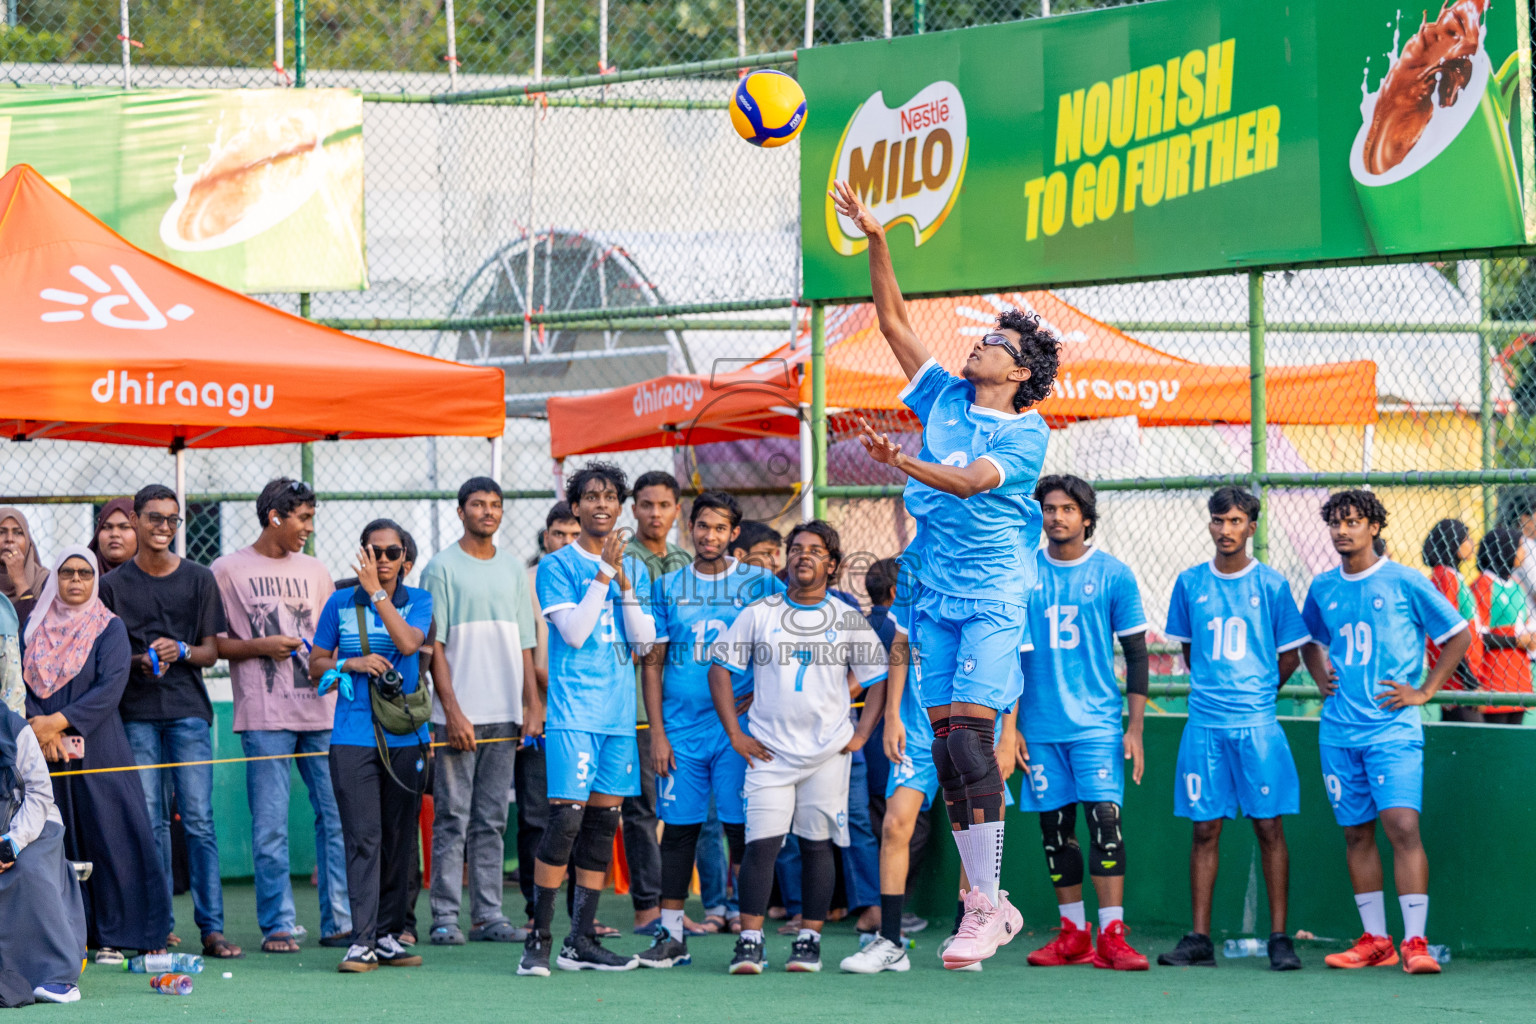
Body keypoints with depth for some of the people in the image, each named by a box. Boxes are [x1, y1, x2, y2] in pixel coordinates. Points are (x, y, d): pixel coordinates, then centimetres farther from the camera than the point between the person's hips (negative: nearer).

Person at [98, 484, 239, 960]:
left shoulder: (199, 580, 9)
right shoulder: (113, 585, 8)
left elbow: (211, 651, 9)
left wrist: (180, 651, -12)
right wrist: (140, 662, -10)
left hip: (188, 710, 0)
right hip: (137, 712, 0)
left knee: (199, 820, -6)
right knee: (150, 822, -1)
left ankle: (212, 928, -4)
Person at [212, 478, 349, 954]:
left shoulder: (313, 570, 17)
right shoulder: (228, 571, 2)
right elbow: (211, 644, 0)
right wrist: (261, 647, -11)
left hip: (321, 711, 4)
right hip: (264, 715, -4)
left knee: (337, 815, 0)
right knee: (270, 824, -4)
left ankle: (339, 920, 6)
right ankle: (278, 925, 2)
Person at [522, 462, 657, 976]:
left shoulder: (634, 568, 14)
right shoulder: (557, 565, 0)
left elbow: (644, 641, 6)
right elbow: (574, 632, -11)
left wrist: (625, 584, -6)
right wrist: (604, 575, -12)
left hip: (620, 711, 6)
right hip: (572, 710, -5)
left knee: (603, 821, 6)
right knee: (565, 818, -13)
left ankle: (581, 941, 10)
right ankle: (538, 939, -8)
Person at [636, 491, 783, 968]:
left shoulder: (760, 583, 3)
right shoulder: (668, 587, 8)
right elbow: (653, 663, 9)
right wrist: (657, 733, 2)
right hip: (681, 728, 2)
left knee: (742, 829, -4)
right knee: (679, 828, 3)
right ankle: (671, 935, 9)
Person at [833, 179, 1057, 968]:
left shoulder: (1027, 434, -4)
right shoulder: (946, 399, 12)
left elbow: (971, 482, -20)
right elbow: (894, 321, 14)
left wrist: (899, 462, -32)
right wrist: (876, 243, 6)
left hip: (995, 597, -6)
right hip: (936, 595, 6)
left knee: (968, 734, -16)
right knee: (947, 747, 2)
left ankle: (989, 905, -13)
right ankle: (984, 904, 7)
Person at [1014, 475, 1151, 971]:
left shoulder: (1114, 574, 1)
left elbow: (1137, 655, 3)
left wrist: (1135, 728, -3)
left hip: (1098, 722, -3)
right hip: (1040, 725, 3)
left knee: (1104, 817, -13)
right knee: (1055, 826, 5)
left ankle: (1112, 936, -13)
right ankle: (1073, 935, 13)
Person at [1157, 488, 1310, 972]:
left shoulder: (1271, 585, 1)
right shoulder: (1190, 583, 8)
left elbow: (1289, 657, 8)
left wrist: (1255, 691, 9)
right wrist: (1213, 687, 13)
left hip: (1257, 722, -2)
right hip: (1204, 723, 2)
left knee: (1269, 827, -4)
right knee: (1204, 829, 2)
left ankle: (1279, 937, 0)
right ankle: (1199, 939, 5)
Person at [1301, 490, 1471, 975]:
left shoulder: (1404, 583, -4)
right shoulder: (1323, 588, 10)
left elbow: (1459, 635, 2)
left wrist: (1424, 691, -3)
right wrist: (1319, 675, 11)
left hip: (1393, 730, -5)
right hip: (1339, 731, 5)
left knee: (1402, 826, -16)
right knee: (1356, 833, 7)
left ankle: (1416, 941, -15)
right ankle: (1375, 940, 15)